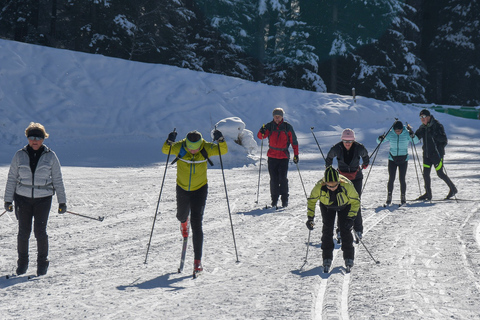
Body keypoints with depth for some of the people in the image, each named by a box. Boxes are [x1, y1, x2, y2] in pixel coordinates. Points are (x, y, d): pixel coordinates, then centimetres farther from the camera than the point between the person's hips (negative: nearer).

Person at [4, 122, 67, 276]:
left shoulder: (50, 156, 1)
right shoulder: (20, 155, 2)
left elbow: (57, 180, 6)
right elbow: (11, 178, 8)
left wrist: (62, 201, 5)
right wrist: (8, 200, 5)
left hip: (43, 199, -1)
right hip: (23, 198, 1)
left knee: (40, 231, -8)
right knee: (23, 232, 0)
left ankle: (42, 262, 11)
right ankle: (22, 262, 19)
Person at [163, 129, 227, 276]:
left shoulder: (206, 148, -17)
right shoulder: (179, 147, -17)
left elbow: (223, 150, -18)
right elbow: (165, 150, -24)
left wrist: (221, 140, -37)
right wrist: (169, 142, -45)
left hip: (200, 190, -2)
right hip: (182, 189, 2)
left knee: (196, 224, -10)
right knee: (182, 215, 25)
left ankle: (197, 260, -9)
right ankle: (183, 222, 66)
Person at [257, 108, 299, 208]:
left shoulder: (287, 127, 1)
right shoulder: (269, 126, 5)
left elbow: (294, 141, 5)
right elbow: (260, 136, -2)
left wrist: (296, 154, 1)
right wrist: (262, 132, -25)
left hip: (284, 156, -2)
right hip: (272, 156, 2)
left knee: (283, 178, -8)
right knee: (273, 179, 4)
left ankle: (285, 199, 0)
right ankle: (274, 199, 12)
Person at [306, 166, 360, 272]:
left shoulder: (347, 186, -39)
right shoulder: (319, 187, -35)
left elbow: (356, 201, -21)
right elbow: (311, 200, -14)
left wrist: (351, 218, -26)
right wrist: (310, 217, -18)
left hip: (344, 205, -1)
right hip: (327, 206, 1)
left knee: (345, 229, -11)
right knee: (327, 229, -9)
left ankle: (349, 257, 3)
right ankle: (327, 258, 2)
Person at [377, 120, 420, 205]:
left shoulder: (406, 134, -9)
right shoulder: (390, 134, -7)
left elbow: (416, 141, -16)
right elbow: (379, 141, -3)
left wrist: (412, 135, -35)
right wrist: (380, 139, -26)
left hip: (403, 159, -1)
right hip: (392, 159, 1)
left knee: (402, 179, -2)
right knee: (391, 179, -4)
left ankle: (403, 197, 13)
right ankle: (389, 197, 8)